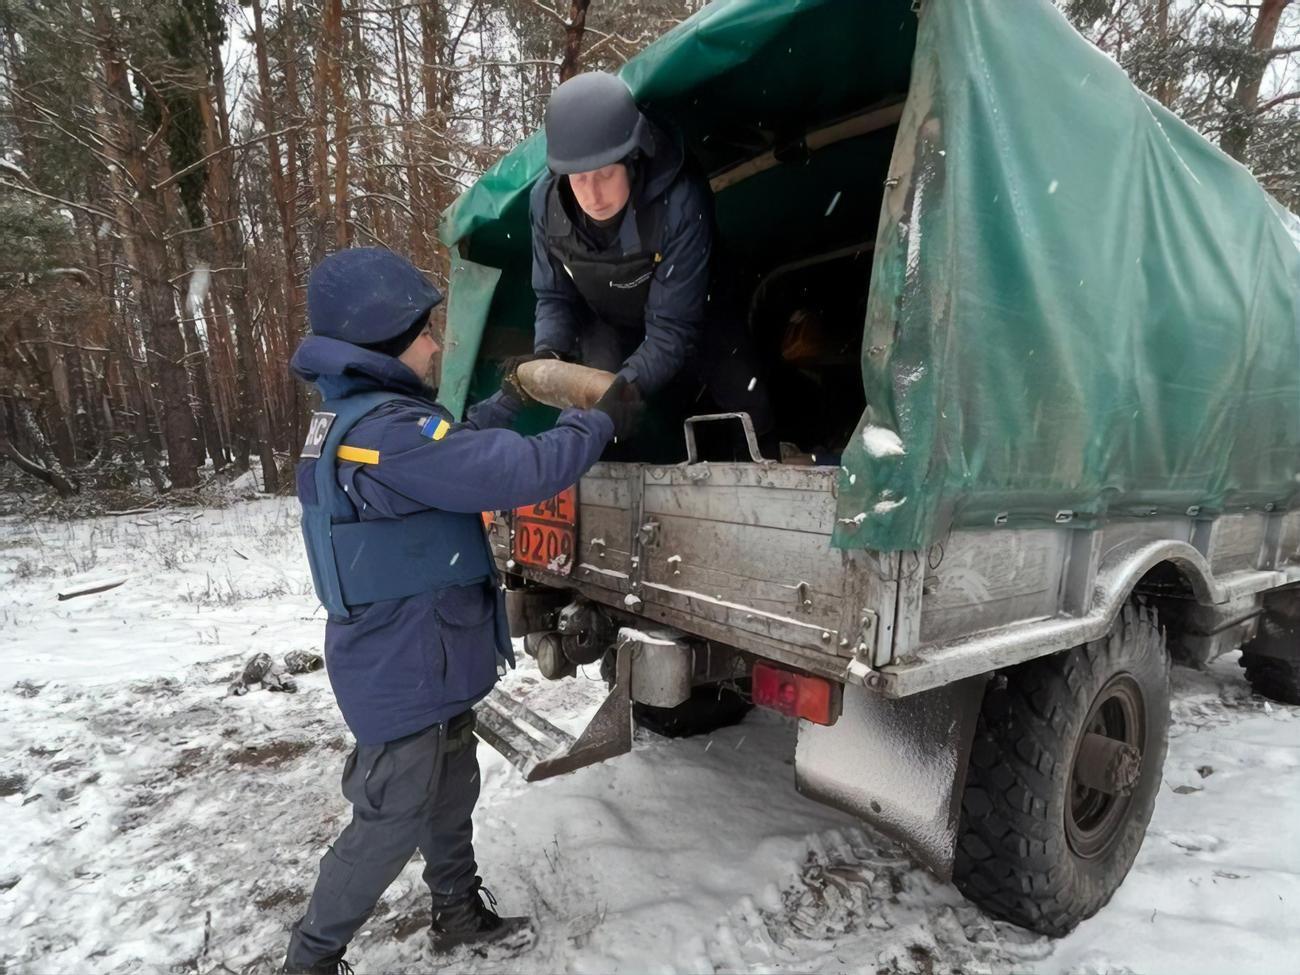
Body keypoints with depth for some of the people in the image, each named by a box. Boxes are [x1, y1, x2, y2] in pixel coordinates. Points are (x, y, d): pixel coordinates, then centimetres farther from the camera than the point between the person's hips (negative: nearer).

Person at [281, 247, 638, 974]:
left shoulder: (353, 418, 7)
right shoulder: (388, 431, -27)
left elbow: (459, 451, 20)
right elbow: (520, 473, -32)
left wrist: (513, 400, 14)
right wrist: (600, 420, -18)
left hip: (411, 660, 10)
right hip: (405, 671, -10)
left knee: (451, 794, 23)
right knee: (389, 824, 10)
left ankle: (461, 912, 43)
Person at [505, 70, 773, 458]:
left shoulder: (681, 203, -38)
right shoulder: (547, 201, -25)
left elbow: (671, 326, -37)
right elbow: (554, 297, -12)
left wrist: (630, 383, -54)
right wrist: (547, 353, -33)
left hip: (690, 316, -2)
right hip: (608, 324, 2)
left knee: (752, 414, -3)